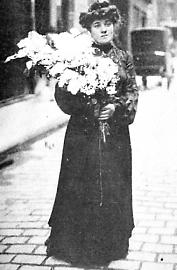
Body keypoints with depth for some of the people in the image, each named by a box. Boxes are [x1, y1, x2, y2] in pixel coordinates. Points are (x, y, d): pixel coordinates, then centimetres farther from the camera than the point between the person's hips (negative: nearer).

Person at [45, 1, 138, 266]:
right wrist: (87, 109, -18)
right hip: (83, 133, -3)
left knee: (114, 189, 9)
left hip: (116, 133, 3)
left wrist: (117, 108, -13)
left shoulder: (123, 57, 8)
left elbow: (132, 92, 5)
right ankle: (76, 245, 19)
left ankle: (111, 244, 25)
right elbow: (62, 93, -6)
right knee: (81, 189, 2)